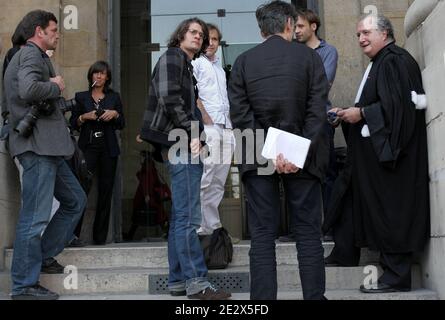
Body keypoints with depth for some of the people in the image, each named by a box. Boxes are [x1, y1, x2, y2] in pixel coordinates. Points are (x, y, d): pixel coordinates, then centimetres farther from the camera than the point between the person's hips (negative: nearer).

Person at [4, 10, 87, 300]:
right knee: (35, 216, -7)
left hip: (46, 146, 11)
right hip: (38, 145, -11)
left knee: (75, 201, 16)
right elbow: (28, 90, -28)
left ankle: (44, 256, 24)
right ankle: (24, 286, 1)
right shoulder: (32, 54, -9)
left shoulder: (30, 56, 23)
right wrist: (56, 86, -11)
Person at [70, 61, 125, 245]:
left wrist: (115, 114, -6)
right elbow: (73, 124, 8)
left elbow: (121, 125, 13)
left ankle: (100, 237, 8)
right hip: (88, 146, -2)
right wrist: (84, 117, -10)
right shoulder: (81, 97, 11)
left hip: (108, 148, 2)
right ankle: (73, 234, -13)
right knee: (83, 188, -15)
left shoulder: (114, 97, 14)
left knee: (105, 191, 1)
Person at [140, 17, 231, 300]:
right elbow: (169, 99, -16)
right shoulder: (172, 57, -3)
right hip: (179, 142, -10)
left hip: (185, 144, 10)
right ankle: (196, 282, -9)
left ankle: (178, 281, 15)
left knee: (181, 216, 10)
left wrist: (199, 134, 9)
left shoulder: (188, 65, 24)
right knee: (188, 217, -11)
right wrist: (191, 134, -15)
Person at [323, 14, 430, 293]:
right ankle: (345, 256, 20)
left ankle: (396, 276, 2)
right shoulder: (381, 63, 17)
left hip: (389, 152, -10)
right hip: (376, 152, 10)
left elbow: (396, 105, -24)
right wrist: (350, 114, 10)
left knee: (390, 212, -5)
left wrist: (361, 113, -16)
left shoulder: (394, 61, -13)